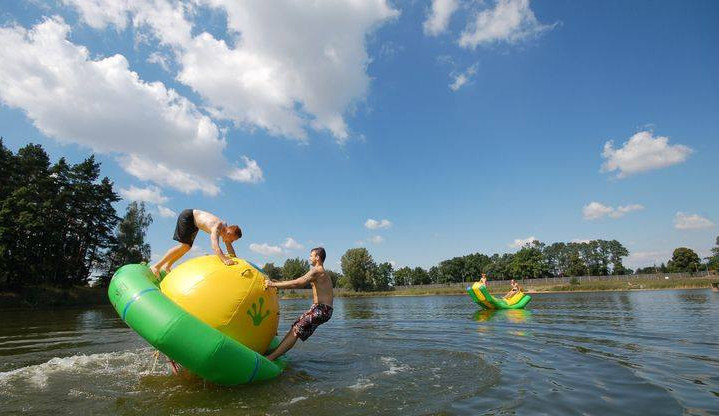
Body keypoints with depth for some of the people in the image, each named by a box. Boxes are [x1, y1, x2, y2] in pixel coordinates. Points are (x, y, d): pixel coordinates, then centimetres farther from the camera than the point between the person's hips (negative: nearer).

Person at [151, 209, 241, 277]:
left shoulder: (226, 229, -13)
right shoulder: (217, 229, -37)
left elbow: (230, 249, -4)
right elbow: (215, 246, -54)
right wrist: (225, 259, -66)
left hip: (193, 223, 8)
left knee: (187, 247, 9)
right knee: (184, 246, -15)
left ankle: (167, 266, 22)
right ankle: (156, 266, -8)